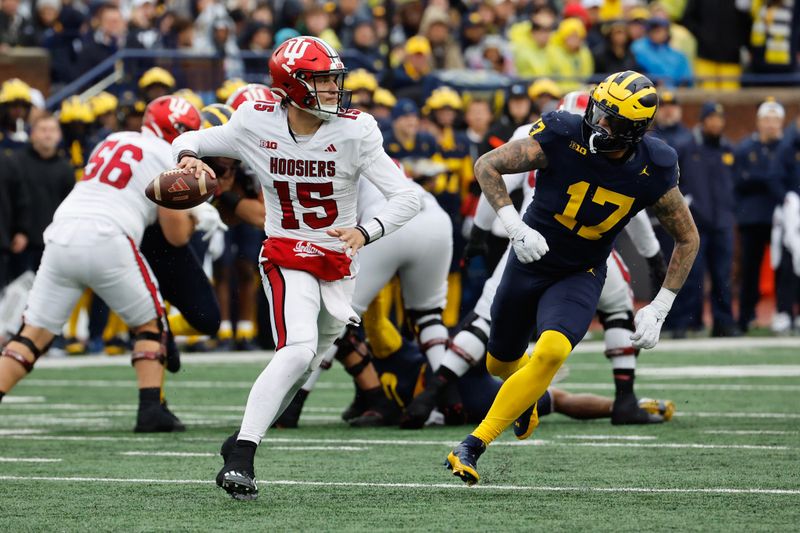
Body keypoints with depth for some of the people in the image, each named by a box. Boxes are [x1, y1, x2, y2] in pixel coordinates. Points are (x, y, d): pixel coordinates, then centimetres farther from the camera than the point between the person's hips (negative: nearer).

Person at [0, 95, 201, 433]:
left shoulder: (112, 142, 25)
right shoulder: (169, 159, 6)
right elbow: (177, 234, 6)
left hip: (61, 237, 5)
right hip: (106, 241, -5)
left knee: (35, 332, 7)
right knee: (150, 324, 15)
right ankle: (152, 410, 5)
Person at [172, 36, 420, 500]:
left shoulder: (354, 132, -14)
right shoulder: (257, 125, -11)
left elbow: (407, 198, -16)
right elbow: (191, 140, 6)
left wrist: (365, 232, -33)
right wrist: (189, 158, -19)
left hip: (337, 265, 3)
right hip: (286, 259, -3)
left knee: (303, 369, 13)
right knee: (299, 350, -26)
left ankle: (241, 444, 32)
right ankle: (240, 457, -27)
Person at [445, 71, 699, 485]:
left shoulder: (653, 173, -17)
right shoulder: (564, 137, -23)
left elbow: (687, 239, -2)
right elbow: (486, 166, -14)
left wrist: (660, 308, -8)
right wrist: (515, 226, -28)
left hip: (580, 276, -1)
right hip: (529, 263, 1)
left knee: (552, 352, -29)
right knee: (500, 364, 17)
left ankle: (473, 446, -23)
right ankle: (527, 399, 56)